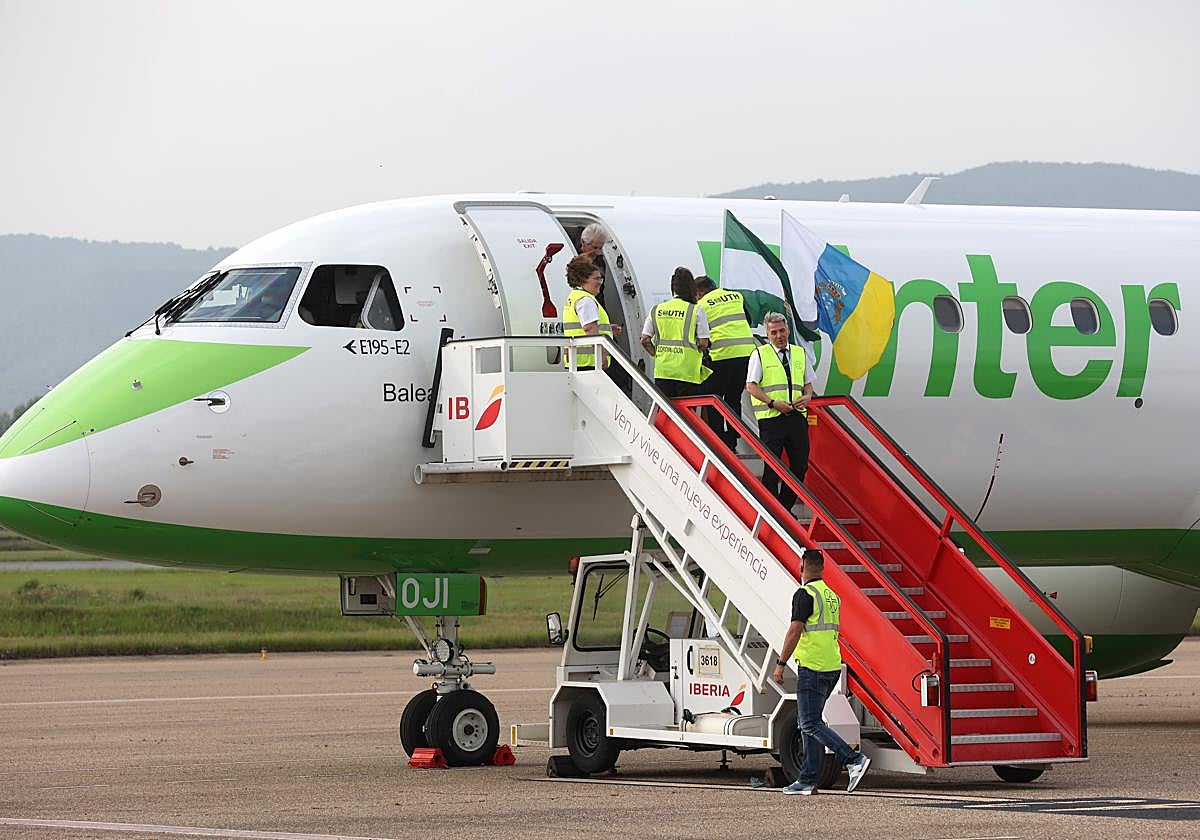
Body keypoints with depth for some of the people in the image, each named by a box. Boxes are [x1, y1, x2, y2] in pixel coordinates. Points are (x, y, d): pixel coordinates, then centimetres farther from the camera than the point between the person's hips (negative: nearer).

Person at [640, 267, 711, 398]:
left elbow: (645, 340, 6)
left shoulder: (656, 310, 7)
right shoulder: (696, 311, -5)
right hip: (687, 371, -4)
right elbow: (703, 343, -7)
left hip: (662, 371, 4)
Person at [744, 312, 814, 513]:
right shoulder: (760, 355, 2)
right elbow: (751, 386, -3)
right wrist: (773, 403, -15)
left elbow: (808, 383, 21)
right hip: (771, 418, -4)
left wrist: (807, 397, -2)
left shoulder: (800, 353, 15)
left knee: (800, 464, 3)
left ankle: (786, 507, 15)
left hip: (797, 416, 4)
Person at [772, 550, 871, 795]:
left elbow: (795, 631, -17)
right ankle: (807, 780, 12)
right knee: (808, 722, 14)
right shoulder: (832, 596, 16)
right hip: (832, 667, 9)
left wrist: (781, 664, -13)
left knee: (810, 724, -9)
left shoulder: (805, 594, -11)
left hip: (812, 668, -9)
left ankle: (854, 759, -20)